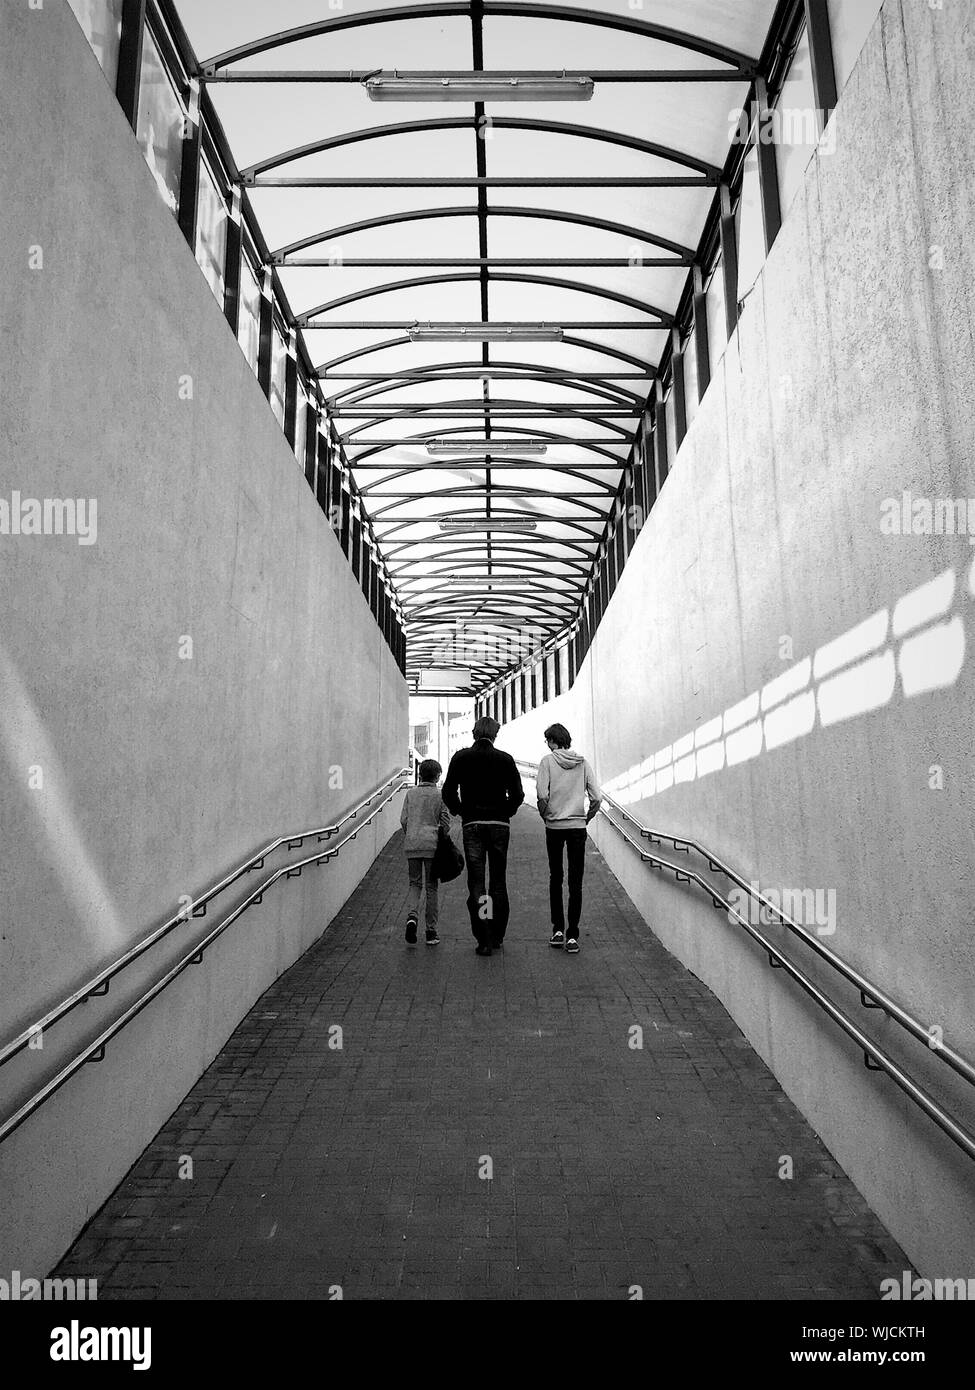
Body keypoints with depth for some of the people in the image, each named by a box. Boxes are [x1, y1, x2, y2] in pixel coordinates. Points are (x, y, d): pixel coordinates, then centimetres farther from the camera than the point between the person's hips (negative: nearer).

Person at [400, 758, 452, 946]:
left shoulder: (410, 793, 6)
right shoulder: (440, 795, 0)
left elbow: (403, 819, 4)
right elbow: (445, 821, -1)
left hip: (412, 844, 2)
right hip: (432, 843, -2)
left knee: (415, 883, 14)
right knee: (432, 886, 7)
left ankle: (411, 916, -12)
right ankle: (431, 932, 10)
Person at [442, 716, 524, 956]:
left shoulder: (461, 758, 2)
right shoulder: (505, 759, 0)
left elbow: (448, 792, -2)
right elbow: (517, 794, -4)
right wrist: (505, 812, 10)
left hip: (472, 825, 0)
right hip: (500, 824, 1)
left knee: (476, 883, 2)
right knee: (498, 882, 13)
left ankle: (483, 939, -2)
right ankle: (497, 935, 20)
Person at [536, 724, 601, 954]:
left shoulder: (548, 761, -4)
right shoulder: (582, 762, 3)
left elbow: (542, 796, -14)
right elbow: (596, 798, -2)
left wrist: (545, 816, 2)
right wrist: (585, 819, 11)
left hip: (554, 827, -1)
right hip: (578, 827, 1)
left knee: (555, 879, 14)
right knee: (576, 883, 4)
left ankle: (558, 930, 16)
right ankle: (572, 936, 3)